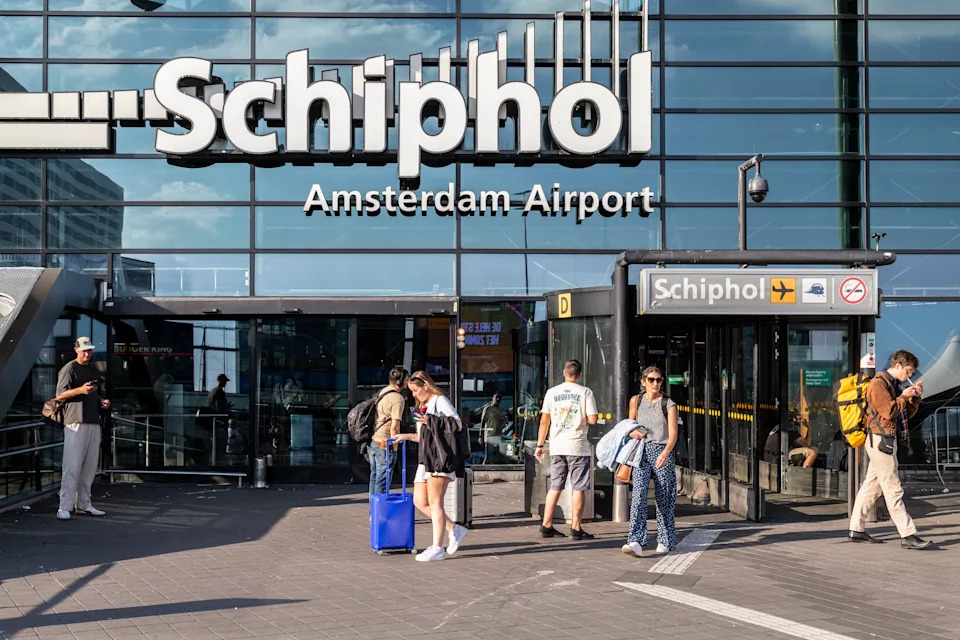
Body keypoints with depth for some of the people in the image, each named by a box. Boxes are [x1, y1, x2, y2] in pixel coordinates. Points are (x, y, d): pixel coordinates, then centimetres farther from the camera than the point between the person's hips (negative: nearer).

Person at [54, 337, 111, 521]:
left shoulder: (94, 371, 21)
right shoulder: (69, 369, -2)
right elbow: (60, 395, -9)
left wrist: (103, 401, 9)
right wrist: (80, 390, -24)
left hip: (94, 422, 8)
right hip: (75, 422, -8)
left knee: (90, 466, 9)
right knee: (72, 466, -12)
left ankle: (84, 504, 16)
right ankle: (64, 507, -12)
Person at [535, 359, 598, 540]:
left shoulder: (552, 392, 6)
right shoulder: (585, 392, -4)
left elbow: (544, 421, 8)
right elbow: (593, 420, -10)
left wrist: (539, 445, 13)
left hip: (556, 445, 4)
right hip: (577, 445, -4)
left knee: (555, 487, 11)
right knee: (578, 488, 2)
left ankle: (546, 526, 12)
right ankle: (576, 528, 1)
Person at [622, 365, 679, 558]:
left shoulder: (668, 405, -2)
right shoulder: (636, 401, 9)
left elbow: (673, 434, -12)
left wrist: (666, 452, -30)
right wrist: (632, 431, 2)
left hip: (662, 451, -2)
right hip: (641, 451, 2)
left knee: (663, 498, 6)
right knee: (639, 493, -15)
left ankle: (665, 541, 23)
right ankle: (636, 541, -26)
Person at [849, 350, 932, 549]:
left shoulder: (895, 384, 18)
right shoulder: (878, 383, -12)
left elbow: (906, 413, 20)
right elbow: (889, 411, -20)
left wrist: (916, 397, 6)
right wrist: (904, 397, -8)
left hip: (887, 441, 10)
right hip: (880, 440, -10)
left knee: (871, 486, 11)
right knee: (893, 489, -10)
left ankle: (856, 529, 15)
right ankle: (907, 535, -11)